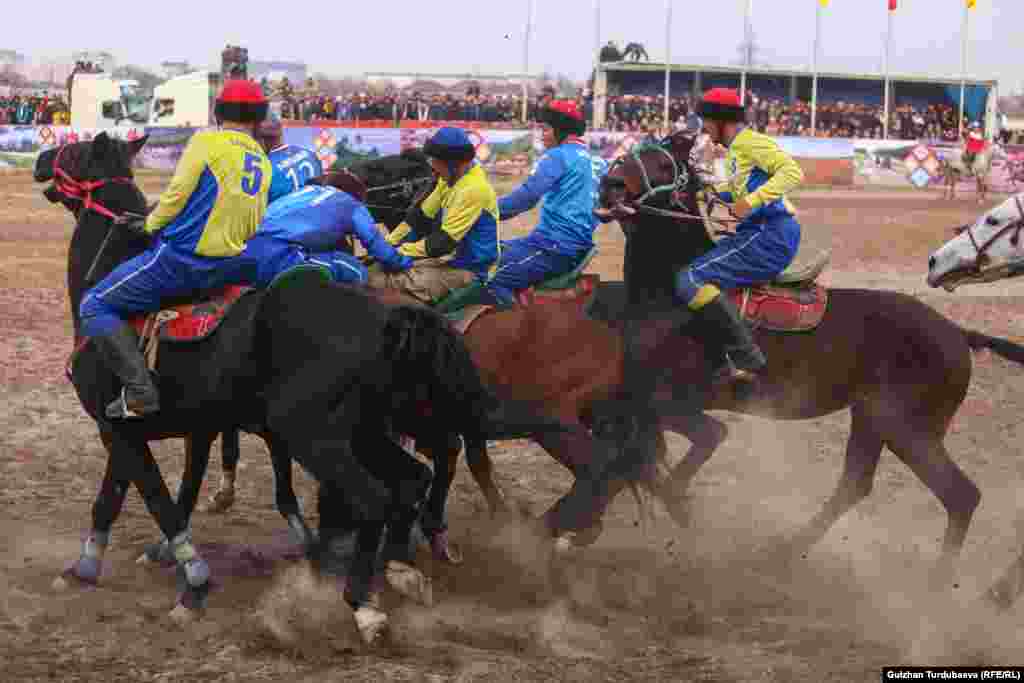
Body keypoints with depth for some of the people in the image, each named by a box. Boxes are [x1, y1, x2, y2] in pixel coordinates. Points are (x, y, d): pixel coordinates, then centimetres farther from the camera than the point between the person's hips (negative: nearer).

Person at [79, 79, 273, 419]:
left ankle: (139, 391, -12)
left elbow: (176, 197, -11)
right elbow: (255, 225, 11)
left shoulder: (207, 142, -10)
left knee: (94, 306, 1)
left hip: (180, 260, -7)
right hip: (229, 269, 7)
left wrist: (150, 225, 7)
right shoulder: (263, 163, 9)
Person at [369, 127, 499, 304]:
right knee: (376, 272, -5)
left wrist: (401, 251, -18)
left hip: (468, 270, -9)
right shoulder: (450, 178, 7)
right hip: (451, 258, 9)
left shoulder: (472, 190, -24)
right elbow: (421, 216, 12)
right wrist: (387, 244, 3)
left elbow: (443, 242, -24)